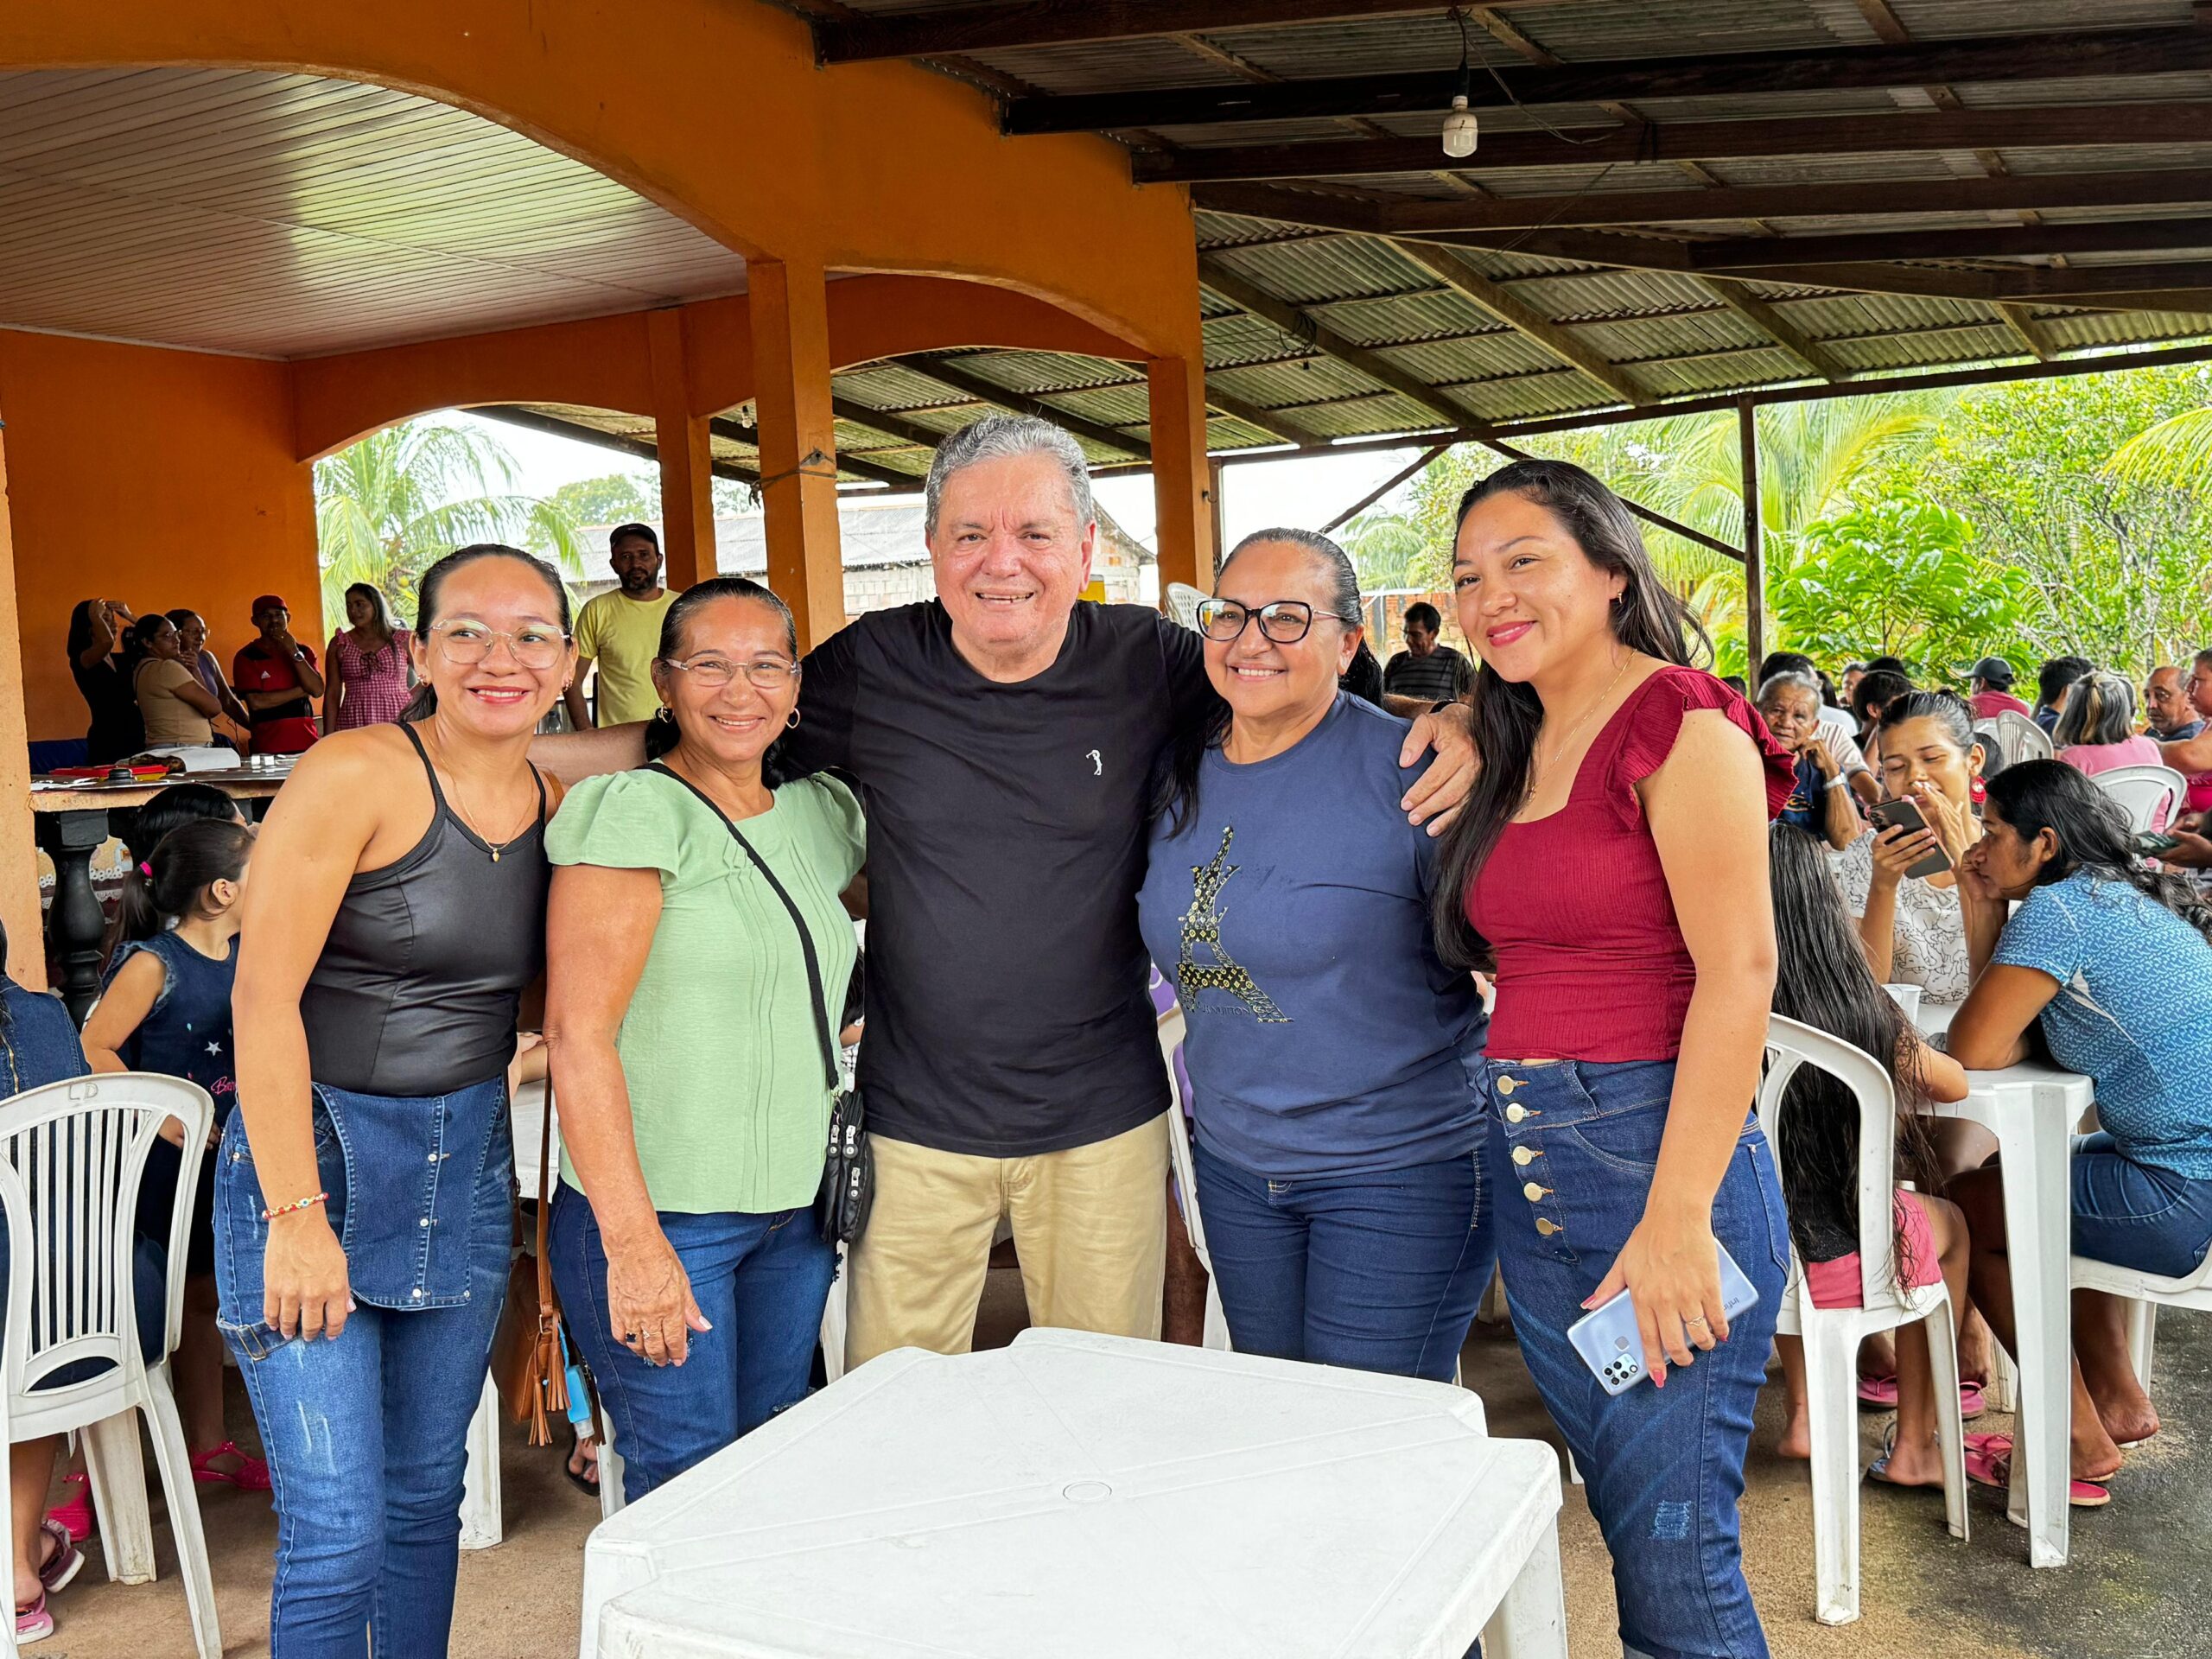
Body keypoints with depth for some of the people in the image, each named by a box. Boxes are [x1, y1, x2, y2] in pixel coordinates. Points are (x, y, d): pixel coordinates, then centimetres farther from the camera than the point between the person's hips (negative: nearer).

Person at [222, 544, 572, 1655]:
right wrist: (296, 1215, -20)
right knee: (339, 1529, -5)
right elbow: (263, 998, -16)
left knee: (427, 1493, 16)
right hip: (312, 1152, -5)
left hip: (469, 1166, 6)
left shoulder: (559, 806, 5)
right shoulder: (356, 776, -14)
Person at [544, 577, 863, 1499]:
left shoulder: (820, 811, 7)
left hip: (794, 1214, 6)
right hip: (658, 1214, -6)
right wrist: (634, 1242, -21)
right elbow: (578, 1030, -17)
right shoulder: (637, 812, -11)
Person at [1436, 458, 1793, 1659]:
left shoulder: (1678, 724, -10)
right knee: (1627, 1521, 17)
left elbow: (1738, 969, -18)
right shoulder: (1513, 748, 14)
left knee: (1675, 1556, -1)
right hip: (1528, 1170, 8)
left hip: (1656, 1150, -8)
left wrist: (1678, 1218, -21)